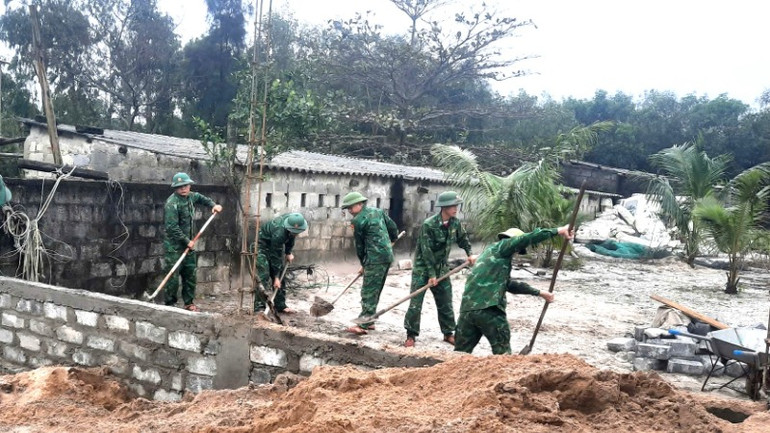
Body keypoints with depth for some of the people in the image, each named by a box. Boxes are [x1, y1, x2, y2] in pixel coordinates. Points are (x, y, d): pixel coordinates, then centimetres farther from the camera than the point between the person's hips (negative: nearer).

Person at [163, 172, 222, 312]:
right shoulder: (172, 203, -18)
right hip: (174, 246, -8)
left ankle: (189, 303, 21)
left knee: (190, 275, 11)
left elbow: (200, 198, 32)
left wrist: (213, 205, 16)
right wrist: (187, 241, -18)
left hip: (188, 245, 8)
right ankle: (170, 304, 4)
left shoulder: (190, 196, 6)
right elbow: (172, 227, -22)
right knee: (173, 277, -6)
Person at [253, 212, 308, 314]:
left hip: (274, 245, 8)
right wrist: (276, 277, -26)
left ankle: (281, 306, 10)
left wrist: (288, 252, 2)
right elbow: (275, 256, -31)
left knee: (281, 274, 5)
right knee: (264, 276, -19)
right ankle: (259, 306, -16)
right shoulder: (279, 233, -39)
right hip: (262, 245, -8)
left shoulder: (295, 222, -18)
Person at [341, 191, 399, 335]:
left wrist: (363, 264, 11)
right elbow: (393, 228, 15)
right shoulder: (378, 211, 13)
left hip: (375, 258, -9)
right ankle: (369, 321, 19)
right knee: (375, 291, 14)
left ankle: (363, 325, -6)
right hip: (387, 256, 9)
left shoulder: (358, 220, -8)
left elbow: (359, 245, -1)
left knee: (368, 292, -6)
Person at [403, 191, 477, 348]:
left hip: (442, 268, 6)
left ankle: (448, 333, 22)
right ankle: (411, 335, 4)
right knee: (416, 302, -6)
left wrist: (470, 253, -2)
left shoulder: (455, 223, -4)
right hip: (423, 267, -5)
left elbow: (462, 239, 15)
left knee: (445, 303, 9)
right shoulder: (428, 224, -22)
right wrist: (431, 274, -21)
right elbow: (426, 251, -21)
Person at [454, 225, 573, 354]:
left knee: (461, 352, 11)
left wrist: (539, 293, 41)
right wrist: (557, 231, -4)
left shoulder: (492, 253, 30)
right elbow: (527, 238, -7)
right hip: (488, 309, -8)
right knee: (502, 352, 8)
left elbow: (509, 284, 36)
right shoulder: (500, 247, 7)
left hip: (467, 308, 8)